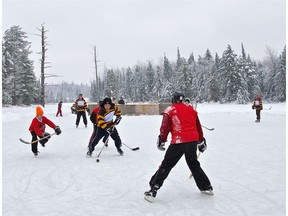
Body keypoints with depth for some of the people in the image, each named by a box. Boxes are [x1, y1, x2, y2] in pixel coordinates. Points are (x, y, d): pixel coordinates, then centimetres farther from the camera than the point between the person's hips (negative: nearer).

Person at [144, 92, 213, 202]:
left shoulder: (169, 110, 3)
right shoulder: (191, 110, 16)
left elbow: (165, 127, -5)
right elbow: (198, 127, 19)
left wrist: (162, 141, 3)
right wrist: (201, 141, 26)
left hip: (179, 142, -4)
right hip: (193, 141, 5)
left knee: (166, 165, 1)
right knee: (194, 164, 24)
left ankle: (153, 190, -2)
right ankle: (206, 187, 30)